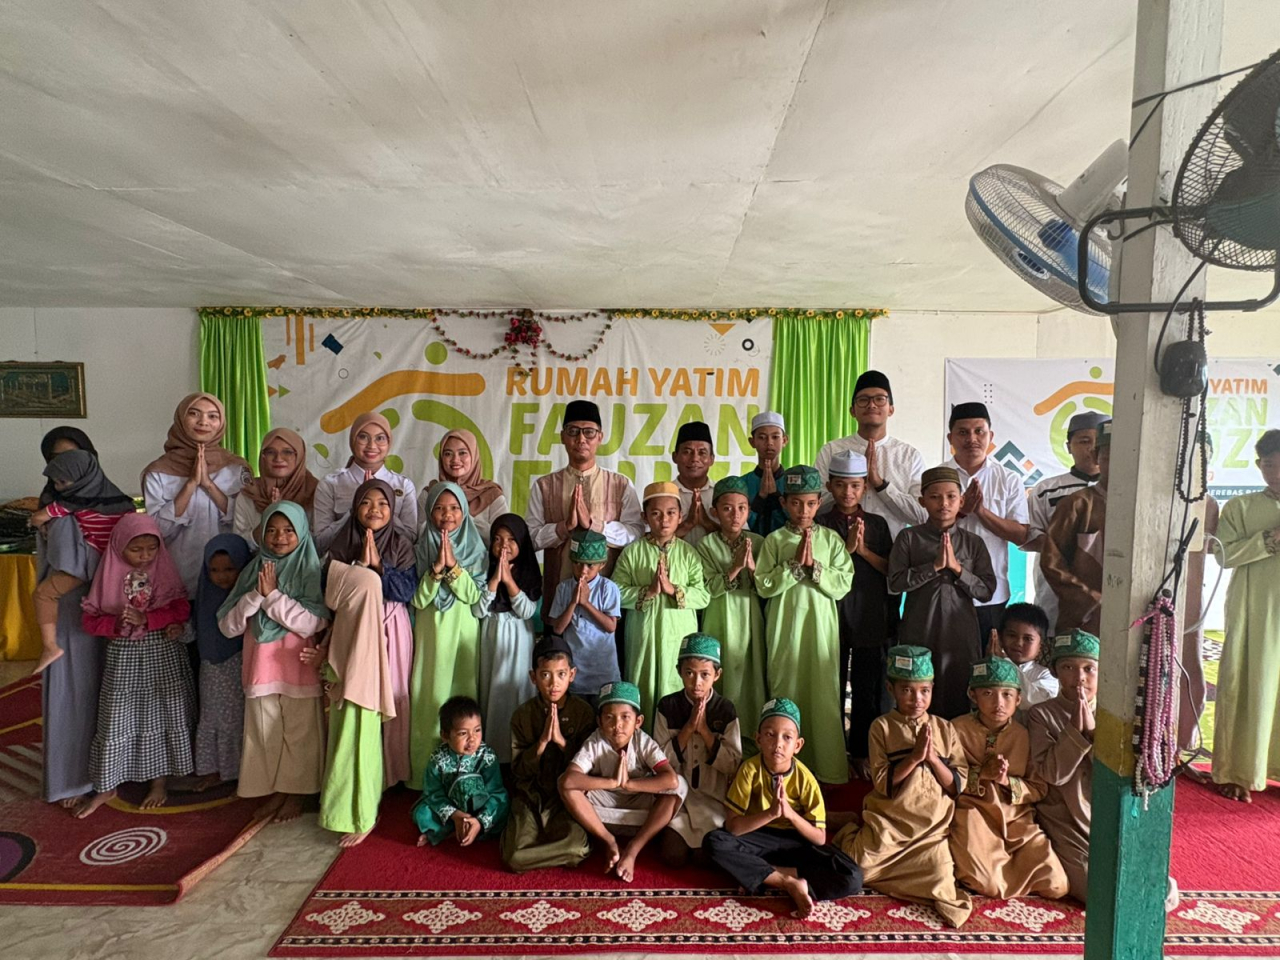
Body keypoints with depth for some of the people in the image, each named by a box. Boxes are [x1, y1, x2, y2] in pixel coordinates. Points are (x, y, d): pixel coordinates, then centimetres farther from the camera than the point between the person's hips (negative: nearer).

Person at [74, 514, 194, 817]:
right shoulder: (109, 576, -3)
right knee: (117, 720, 7)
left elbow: (182, 608, -11)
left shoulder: (166, 573, -3)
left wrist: (145, 619, -20)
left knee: (161, 715, 7)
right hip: (123, 656, 1)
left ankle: (160, 780, 22)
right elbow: (90, 621, -3)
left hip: (163, 654, 0)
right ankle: (106, 786, 22)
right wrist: (117, 622, -20)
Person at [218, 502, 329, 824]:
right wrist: (256, 595, -16)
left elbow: (314, 623, -16)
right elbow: (227, 626, -1)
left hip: (299, 668, -3)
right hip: (261, 668, 3)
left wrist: (273, 595, -17)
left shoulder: (311, 572, -6)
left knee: (299, 733, 8)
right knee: (265, 734, 13)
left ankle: (296, 793, 26)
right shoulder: (253, 571, 3)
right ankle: (274, 791, 32)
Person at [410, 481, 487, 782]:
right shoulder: (423, 548, 2)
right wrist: (437, 568, -17)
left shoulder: (475, 548, 2)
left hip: (464, 633, 0)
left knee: (462, 692, 2)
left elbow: (474, 594, -7)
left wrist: (453, 565, -17)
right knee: (429, 696, 1)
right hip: (431, 632, 1)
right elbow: (418, 599, -5)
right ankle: (425, 774, 13)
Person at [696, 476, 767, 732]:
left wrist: (752, 567, -18)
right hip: (720, 620, -2)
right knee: (721, 675, 1)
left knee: (751, 673, 5)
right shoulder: (706, 544, -3)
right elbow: (708, 588, -10)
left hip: (750, 618, 2)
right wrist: (734, 568, -20)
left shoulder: (758, 543, 2)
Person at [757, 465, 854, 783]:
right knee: (786, 695, 6)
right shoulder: (774, 540, 1)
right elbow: (764, 585, -7)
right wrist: (795, 563, -13)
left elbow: (842, 585, -3)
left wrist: (814, 566, -14)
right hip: (785, 628, 0)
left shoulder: (831, 539, 3)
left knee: (824, 695, 3)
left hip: (821, 627, 0)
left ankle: (828, 769, 15)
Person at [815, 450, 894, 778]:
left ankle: (861, 753, 22)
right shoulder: (819, 524, 2)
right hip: (832, 616, -1)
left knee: (868, 689, 7)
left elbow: (891, 569, 1)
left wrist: (864, 550, -12)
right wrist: (846, 547, -16)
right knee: (832, 687, 6)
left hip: (871, 618, 2)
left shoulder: (878, 524, 7)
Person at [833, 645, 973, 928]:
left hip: (933, 826, 2)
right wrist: (915, 756, -21)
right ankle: (851, 838, 20)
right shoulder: (882, 726, -5)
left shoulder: (945, 729, 2)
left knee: (941, 880, -20)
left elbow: (958, 786, -1)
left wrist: (932, 757, -16)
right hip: (888, 823, -1)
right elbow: (882, 783, -12)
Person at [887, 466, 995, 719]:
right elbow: (896, 582, -8)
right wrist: (935, 566, -14)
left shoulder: (973, 542, 5)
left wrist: (957, 568, -12)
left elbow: (987, 590, 1)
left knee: (959, 703, 8)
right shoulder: (909, 537, 0)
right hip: (919, 632, -1)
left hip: (961, 634, 2)